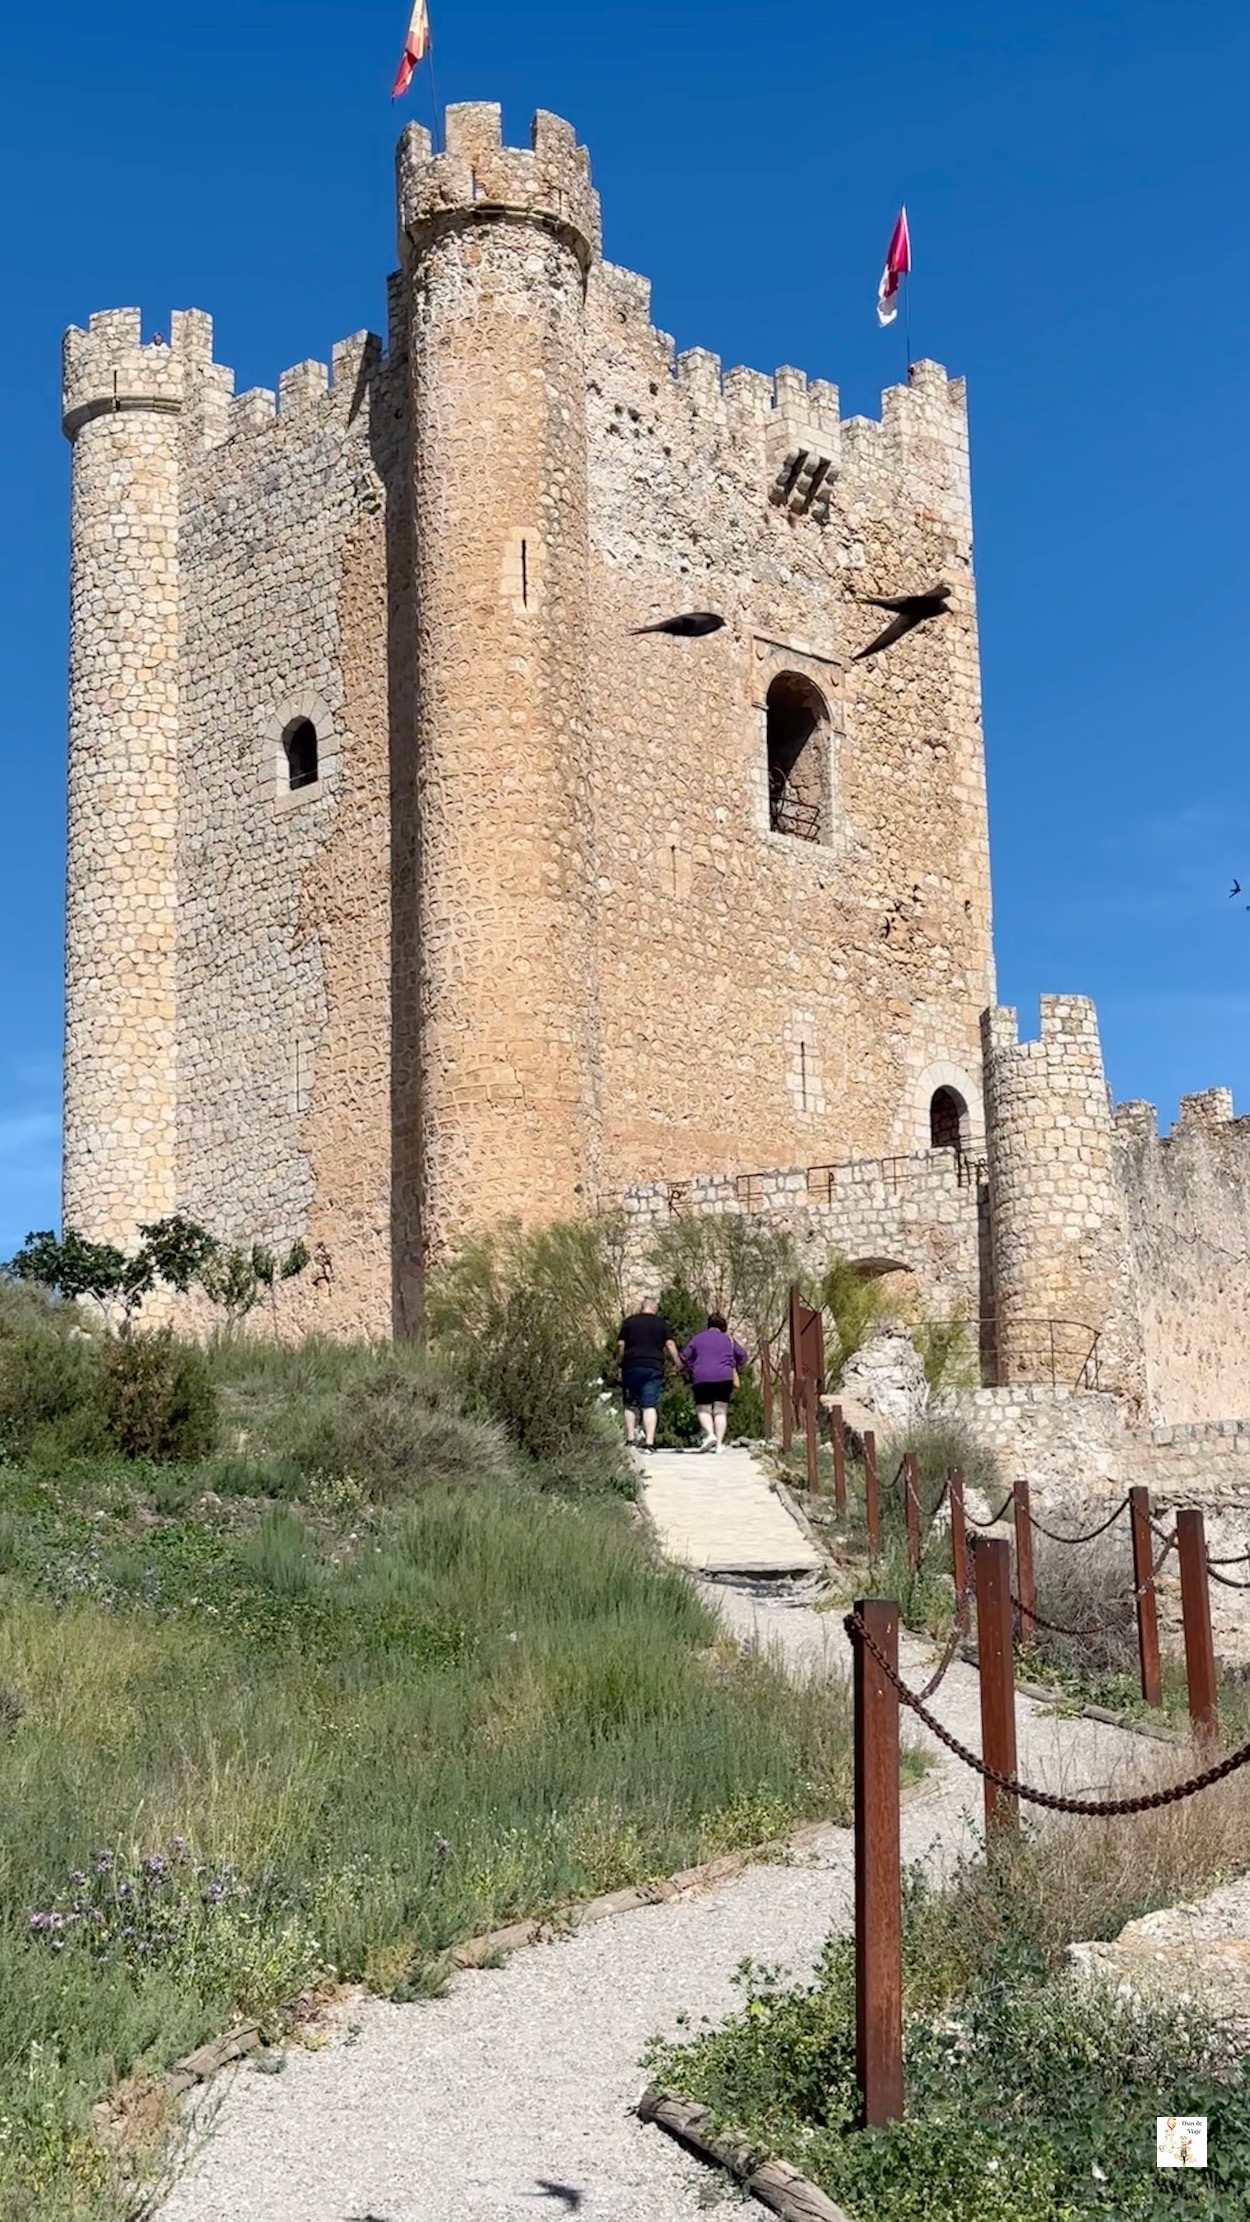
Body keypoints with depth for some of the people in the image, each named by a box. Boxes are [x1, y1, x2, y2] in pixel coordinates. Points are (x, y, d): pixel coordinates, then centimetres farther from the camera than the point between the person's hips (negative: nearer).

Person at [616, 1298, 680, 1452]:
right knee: (650, 1406, -4)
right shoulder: (661, 1323, 6)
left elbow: (620, 1344, 1)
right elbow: (669, 1344, 1)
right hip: (654, 1368, 0)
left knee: (630, 1405, 11)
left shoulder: (629, 1322, 6)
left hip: (632, 1367, 1)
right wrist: (677, 1363, 9)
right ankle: (649, 1441, -13)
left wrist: (619, 1363, 11)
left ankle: (630, 1439, 6)